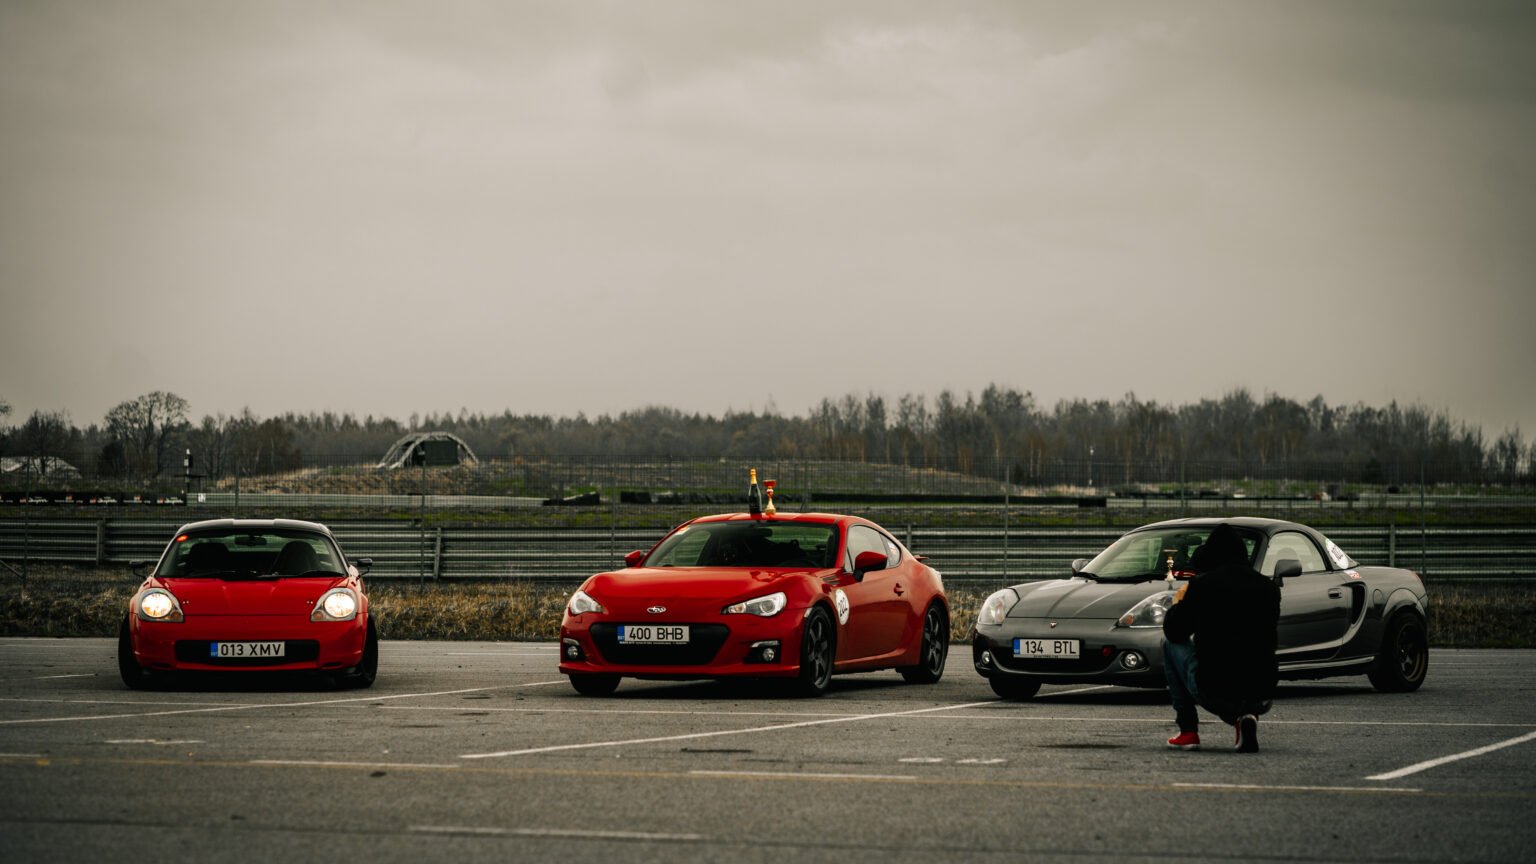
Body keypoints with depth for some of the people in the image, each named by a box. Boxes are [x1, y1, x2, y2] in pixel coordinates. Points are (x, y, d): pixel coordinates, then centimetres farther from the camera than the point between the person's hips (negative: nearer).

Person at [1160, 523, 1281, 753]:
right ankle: (1245, 718, 7)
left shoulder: (1202, 585, -4)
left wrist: (1181, 601, 29)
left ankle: (1188, 731, 16)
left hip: (1213, 693, -3)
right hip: (1261, 697, 3)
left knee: (1171, 644, 24)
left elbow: (1174, 632, 7)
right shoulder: (1268, 587, 7)